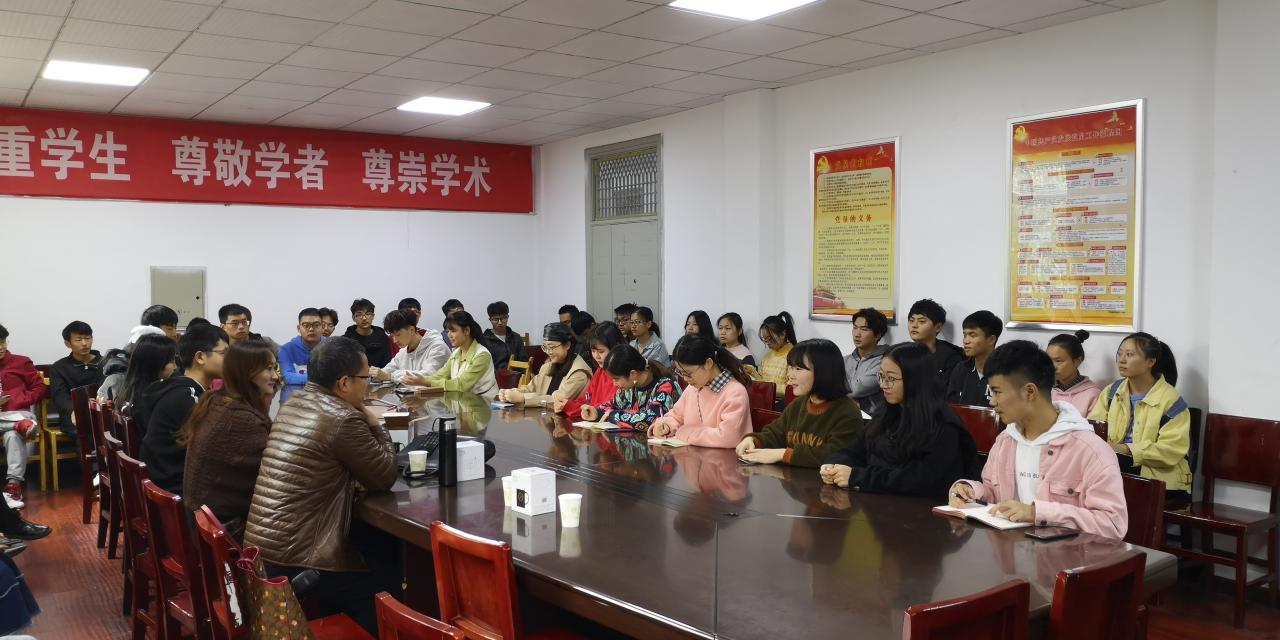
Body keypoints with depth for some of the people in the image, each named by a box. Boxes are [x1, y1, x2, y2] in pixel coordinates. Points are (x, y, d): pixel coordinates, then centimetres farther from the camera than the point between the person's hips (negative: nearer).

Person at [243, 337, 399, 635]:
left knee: (384, 547, 21)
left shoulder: (293, 402, 8)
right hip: (292, 559, -9)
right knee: (392, 574, 11)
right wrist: (374, 425, 2)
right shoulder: (344, 419, -20)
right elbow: (386, 478, -8)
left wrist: (365, 424, 8)